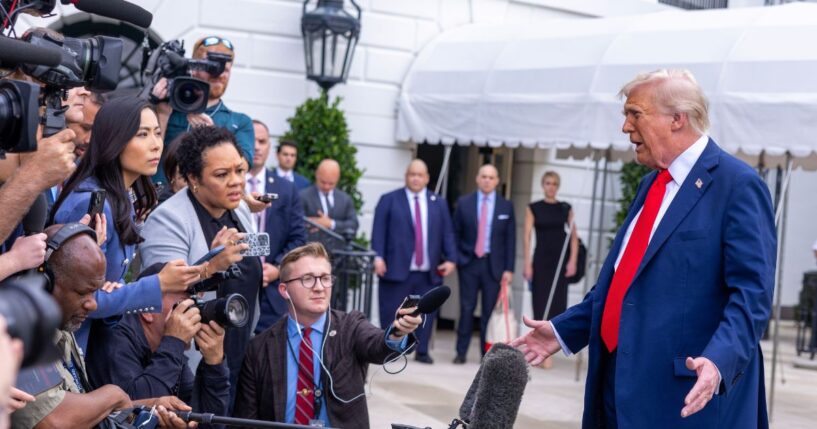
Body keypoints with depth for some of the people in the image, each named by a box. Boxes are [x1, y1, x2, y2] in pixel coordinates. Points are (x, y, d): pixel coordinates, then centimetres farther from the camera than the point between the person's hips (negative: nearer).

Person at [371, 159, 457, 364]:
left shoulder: (439, 203, 15)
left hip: (429, 273, 3)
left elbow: (447, 233, 12)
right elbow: (379, 232, -1)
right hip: (397, 269, -3)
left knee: (426, 313, 3)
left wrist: (450, 259, 0)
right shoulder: (389, 200, 6)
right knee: (391, 313, 0)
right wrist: (378, 257, -13)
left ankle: (422, 352, 13)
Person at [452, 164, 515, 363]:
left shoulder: (506, 206, 5)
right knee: (466, 308, 0)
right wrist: (454, 258, -3)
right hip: (468, 263, 0)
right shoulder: (464, 203, 5)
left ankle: (487, 354, 8)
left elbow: (510, 239, 4)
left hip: (493, 265, 0)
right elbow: (455, 233, 8)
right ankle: (461, 352, 7)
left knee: (490, 310, 1)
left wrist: (508, 269, -2)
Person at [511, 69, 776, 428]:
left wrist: (718, 361, -31)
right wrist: (563, 330, 16)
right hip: (622, 385, 8)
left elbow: (752, 293, -17)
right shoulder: (651, 184, 16)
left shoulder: (738, 185, -10)